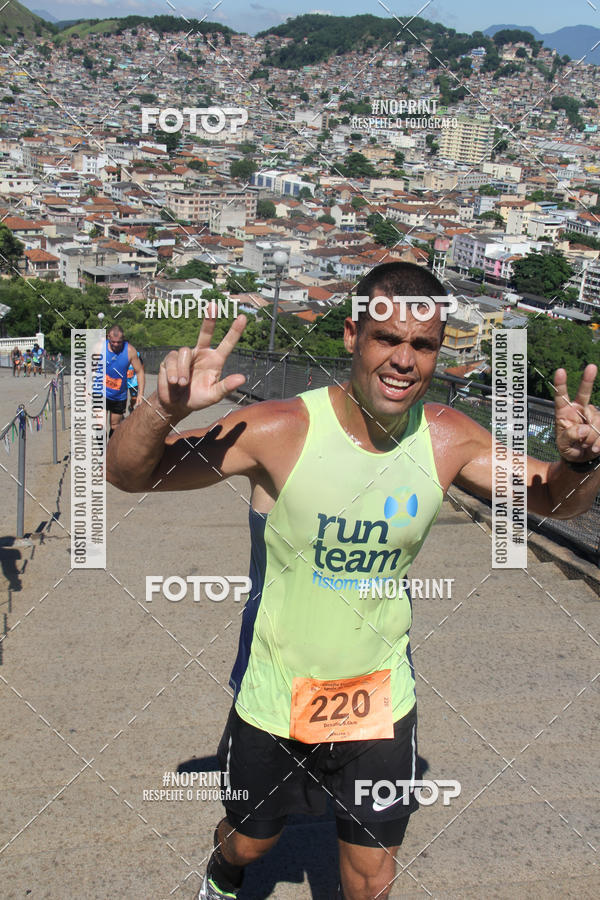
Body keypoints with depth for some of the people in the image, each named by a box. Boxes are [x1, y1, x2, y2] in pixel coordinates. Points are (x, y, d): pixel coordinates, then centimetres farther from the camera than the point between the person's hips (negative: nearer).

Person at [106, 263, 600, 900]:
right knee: (248, 841, 24)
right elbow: (126, 474, -20)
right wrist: (164, 411, -41)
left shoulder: (448, 439, -13)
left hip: (381, 702, 2)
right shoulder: (280, 432, -24)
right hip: (276, 699, -1)